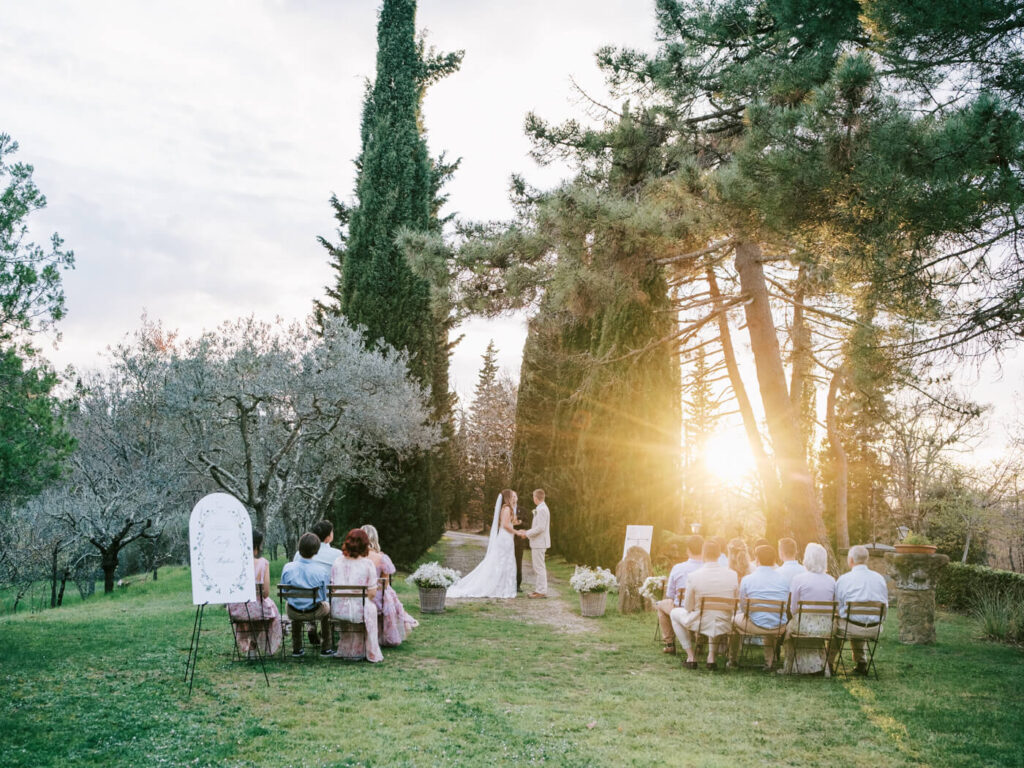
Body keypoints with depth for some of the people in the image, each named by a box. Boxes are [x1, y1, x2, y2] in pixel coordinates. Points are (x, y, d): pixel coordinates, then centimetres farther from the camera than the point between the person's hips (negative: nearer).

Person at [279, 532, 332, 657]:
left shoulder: (288, 568, -18)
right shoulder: (319, 571, -20)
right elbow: (324, 597, -6)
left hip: (293, 613, 2)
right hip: (314, 612, -1)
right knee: (327, 607, 33)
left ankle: (296, 648, 42)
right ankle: (325, 648, 35)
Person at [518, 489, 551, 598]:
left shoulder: (542, 509, -17)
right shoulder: (540, 509, 15)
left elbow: (540, 527, -22)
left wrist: (527, 534, -14)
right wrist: (527, 533, 13)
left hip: (539, 544, -10)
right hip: (537, 543, 10)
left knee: (539, 567, -6)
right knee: (537, 568, 14)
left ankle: (542, 591, -2)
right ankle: (538, 589, 20)